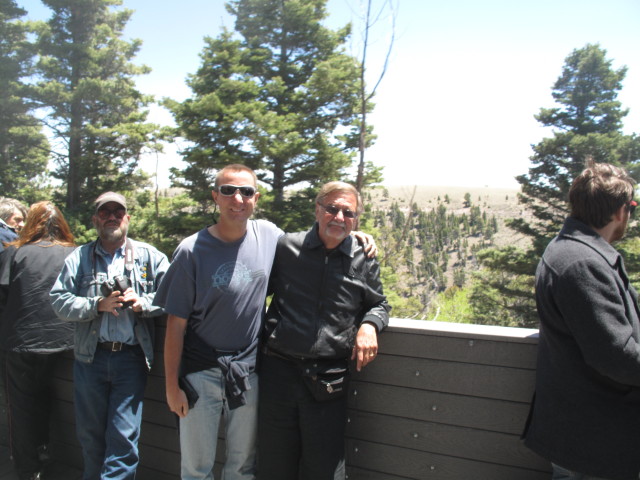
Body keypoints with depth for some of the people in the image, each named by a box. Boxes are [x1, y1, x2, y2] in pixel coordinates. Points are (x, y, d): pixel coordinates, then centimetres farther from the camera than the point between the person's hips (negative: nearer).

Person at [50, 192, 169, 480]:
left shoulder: (149, 256, 5)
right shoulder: (79, 258, 8)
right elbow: (59, 301, -1)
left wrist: (141, 302, -17)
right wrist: (98, 304, -14)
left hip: (132, 357, -2)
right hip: (90, 358, 2)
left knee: (124, 437, -2)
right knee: (89, 433, 16)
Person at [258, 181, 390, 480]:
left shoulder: (364, 261, 3)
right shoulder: (286, 247, 2)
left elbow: (379, 304, 16)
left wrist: (369, 324, -6)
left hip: (328, 381, 0)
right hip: (279, 371, 1)